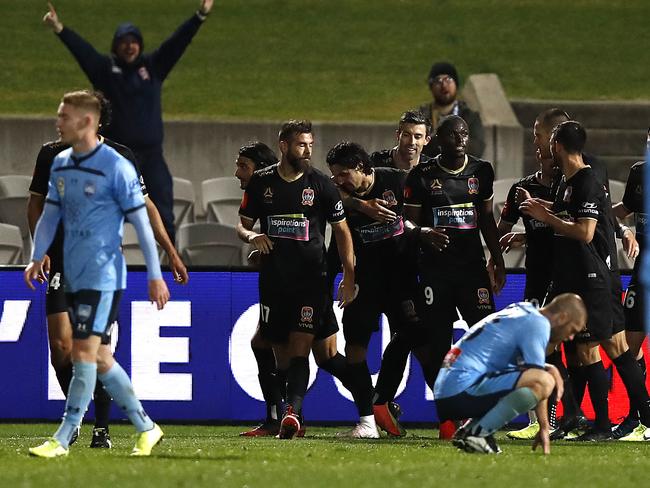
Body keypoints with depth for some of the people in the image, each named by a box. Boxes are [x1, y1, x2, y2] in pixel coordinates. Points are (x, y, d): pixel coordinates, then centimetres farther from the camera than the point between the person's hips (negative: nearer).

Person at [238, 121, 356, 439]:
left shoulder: (320, 184, 2)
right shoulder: (261, 182, 6)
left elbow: (342, 230, 7)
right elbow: (243, 224, 15)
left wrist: (349, 278, 1)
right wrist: (251, 236, -10)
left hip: (310, 280, -2)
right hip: (273, 279, 3)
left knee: (299, 350, -16)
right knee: (280, 353, 7)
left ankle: (293, 412, -29)